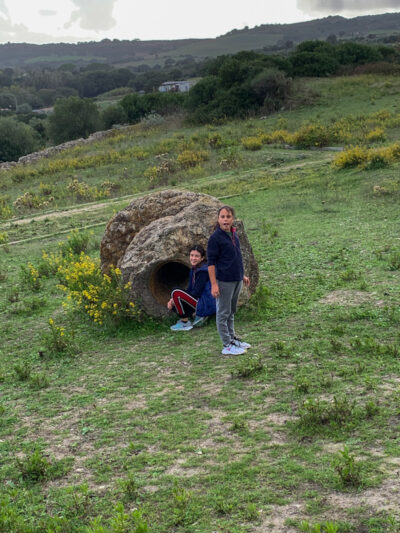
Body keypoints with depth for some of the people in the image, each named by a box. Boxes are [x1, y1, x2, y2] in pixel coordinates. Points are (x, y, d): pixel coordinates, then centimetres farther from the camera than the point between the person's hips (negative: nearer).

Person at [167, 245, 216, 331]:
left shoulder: (203, 271, -16)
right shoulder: (194, 269, 12)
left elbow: (196, 293, -19)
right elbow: (189, 290, 12)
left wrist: (175, 298, -12)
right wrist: (173, 300, -3)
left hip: (206, 305, -10)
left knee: (176, 293, -20)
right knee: (172, 304, 10)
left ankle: (185, 322, -8)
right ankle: (198, 315, 7)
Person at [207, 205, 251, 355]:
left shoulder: (234, 234, 10)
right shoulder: (215, 238, -13)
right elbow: (211, 262, -14)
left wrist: (243, 275, 21)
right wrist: (214, 284, -19)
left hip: (236, 280, 8)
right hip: (224, 281, -8)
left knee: (231, 312, 18)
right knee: (223, 313, 1)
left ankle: (232, 338, 29)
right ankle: (227, 345, 6)